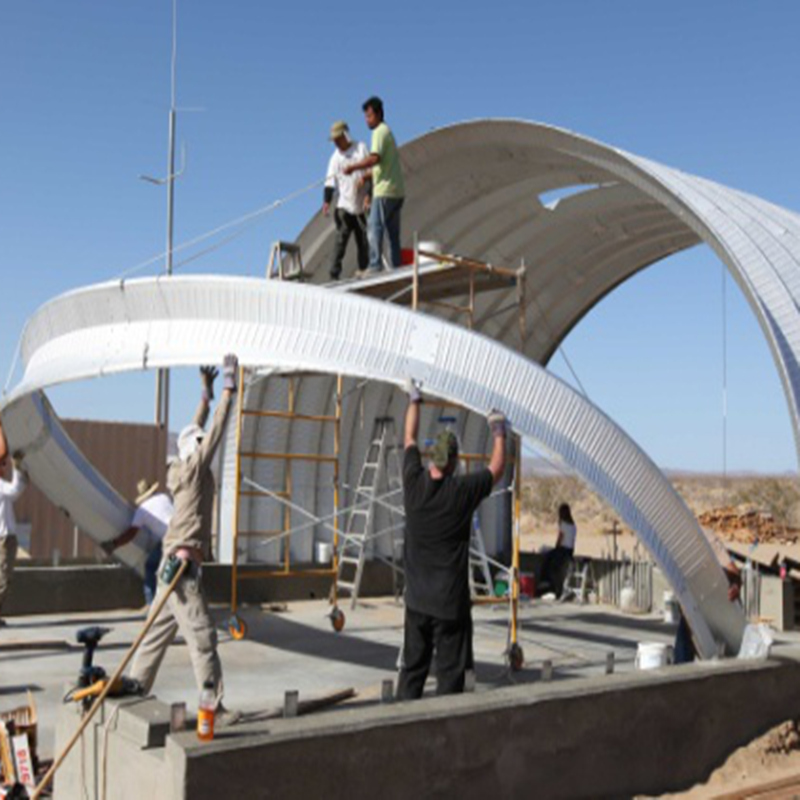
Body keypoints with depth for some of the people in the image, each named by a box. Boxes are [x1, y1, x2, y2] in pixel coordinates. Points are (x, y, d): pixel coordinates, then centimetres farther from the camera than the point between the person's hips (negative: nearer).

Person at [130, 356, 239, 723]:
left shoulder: (181, 471, 14)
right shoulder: (193, 469, -8)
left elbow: (198, 430, 24)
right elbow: (216, 429, -13)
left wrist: (206, 393, 26)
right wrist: (228, 387, -10)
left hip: (173, 565, 9)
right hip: (182, 566, -9)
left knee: (159, 632, 13)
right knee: (202, 636, -7)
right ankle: (213, 708, -5)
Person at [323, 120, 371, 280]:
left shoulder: (361, 148, 6)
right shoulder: (335, 157, 9)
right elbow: (330, 181, 3)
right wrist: (326, 201, -9)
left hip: (361, 205, 1)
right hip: (344, 205, -1)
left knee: (363, 240, 5)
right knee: (341, 238, -11)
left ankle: (363, 270, 17)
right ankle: (334, 273, -13)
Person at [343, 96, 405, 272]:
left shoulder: (380, 132, -8)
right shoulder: (386, 131, 22)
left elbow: (374, 158, -22)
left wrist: (353, 167, -16)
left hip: (385, 191, -10)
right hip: (397, 191, 10)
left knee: (375, 228, -12)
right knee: (393, 233, 11)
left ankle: (375, 266, -18)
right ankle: (396, 268, 12)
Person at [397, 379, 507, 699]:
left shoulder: (414, 483, -4)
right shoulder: (463, 491, -13)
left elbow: (410, 439, 13)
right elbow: (497, 468, 6)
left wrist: (414, 400, 26)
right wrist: (499, 433, 20)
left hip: (417, 599, 4)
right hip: (450, 601, -4)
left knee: (412, 669, 13)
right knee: (450, 674, 2)